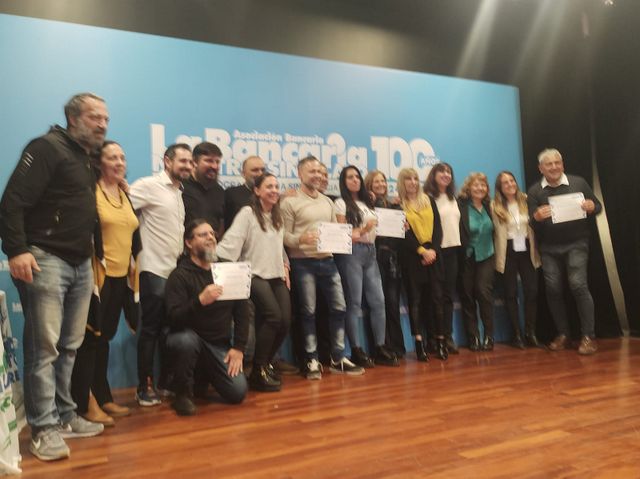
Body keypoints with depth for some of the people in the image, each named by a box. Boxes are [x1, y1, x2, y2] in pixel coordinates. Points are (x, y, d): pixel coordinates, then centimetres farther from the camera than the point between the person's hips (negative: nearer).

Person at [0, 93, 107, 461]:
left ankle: (65, 417, 22)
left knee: (70, 347, 12)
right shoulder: (48, 148, -7)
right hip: (46, 260, -8)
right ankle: (44, 428, 4)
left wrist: (92, 255, 15)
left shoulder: (88, 161, 19)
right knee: (44, 347, -4)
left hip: (81, 265, 8)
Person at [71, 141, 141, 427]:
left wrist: (134, 272, 15)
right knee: (91, 338, -3)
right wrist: (91, 271, -17)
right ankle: (84, 404, 6)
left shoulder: (126, 195, 15)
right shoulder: (91, 193, -8)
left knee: (104, 338, 15)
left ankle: (103, 398, 23)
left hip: (121, 277, 7)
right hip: (98, 275, -7)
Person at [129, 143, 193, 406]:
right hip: (154, 270, -8)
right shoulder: (149, 185, -8)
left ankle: (167, 383, 23)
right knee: (151, 330, -1)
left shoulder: (179, 192, 17)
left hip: (175, 270, 8)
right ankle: (144, 388, 10)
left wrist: (184, 259, 13)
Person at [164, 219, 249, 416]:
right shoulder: (180, 275, -11)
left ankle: (205, 375, 22)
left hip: (219, 344, 4)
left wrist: (238, 348, -4)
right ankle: (182, 394, -11)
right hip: (190, 338, -3)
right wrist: (200, 301, -40)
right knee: (185, 340, -39)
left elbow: (242, 311, 4)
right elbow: (174, 318, -22)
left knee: (238, 393, -12)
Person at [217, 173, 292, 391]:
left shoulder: (277, 216, 15)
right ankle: (258, 371, -7)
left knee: (285, 320, -6)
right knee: (273, 316, -23)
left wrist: (285, 266, 15)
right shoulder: (247, 213, -7)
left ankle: (266, 363, 19)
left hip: (276, 275, 7)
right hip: (255, 275, -7)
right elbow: (231, 241, -16)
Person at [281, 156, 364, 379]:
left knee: (339, 307, 6)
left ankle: (338, 359, 18)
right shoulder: (290, 202, -4)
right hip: (303, 263, -6)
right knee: (308, 311, 1)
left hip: (327, 260, 6)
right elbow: (284, 236, -9)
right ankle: (312, 360, 13)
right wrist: (301, 239, -28)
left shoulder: (327, 202, 16)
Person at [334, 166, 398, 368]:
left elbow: (375, 228, 19)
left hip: (370, 253, 6)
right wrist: (365, 228, -17)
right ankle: (356, 350, 3)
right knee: (354, 302, -3)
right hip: (351, 253, -6)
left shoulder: (367, 202, 20)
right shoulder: (341, 203, 1)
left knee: (378, 300, 2)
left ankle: (380, 347, 9)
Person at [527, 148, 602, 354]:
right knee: (553, 289, 2)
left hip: (576, 244, -2)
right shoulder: (534, 191, 3)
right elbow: (531, 224, -3)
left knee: (578, 285, -13)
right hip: (549, 248, 2)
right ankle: (563, 334, 18)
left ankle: (588, 336, -2)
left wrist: (592, 207, -17)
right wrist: (536, 217, -27)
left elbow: (598, 206, 7)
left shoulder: (578, 182, 1)